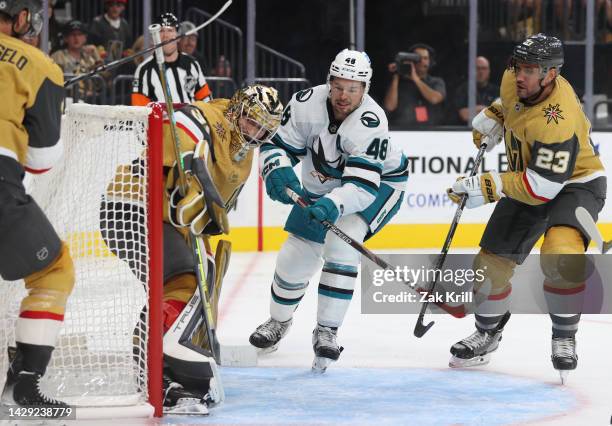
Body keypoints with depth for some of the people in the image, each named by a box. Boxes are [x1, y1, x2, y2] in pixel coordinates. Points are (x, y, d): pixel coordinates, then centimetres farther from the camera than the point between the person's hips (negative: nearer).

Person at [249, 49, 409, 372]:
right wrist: (278, 170, -36)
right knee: (295, 256, 5)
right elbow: (276, 144, -14)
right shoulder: (307, 103, -24)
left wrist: (333, 204, -58)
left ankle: (326, 331, -18)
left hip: (379, 183, -5)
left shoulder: (370, 123, -36)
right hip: (321, 187, 5)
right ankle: (279, 321, 34)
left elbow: (362, 184, -41)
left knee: (341, 243, -28)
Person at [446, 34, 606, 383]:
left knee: (560, 255, -35)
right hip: (527, 183, 8)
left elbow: (544, 187, -36)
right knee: (492, 262, 6)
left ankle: (564, 337, -14)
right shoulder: (513, 81, -12)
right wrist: (493, 117, 2)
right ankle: (487, 334, 33)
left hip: (576, 184, -8)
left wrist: (490, 187, -36)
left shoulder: (558, 120, -36)